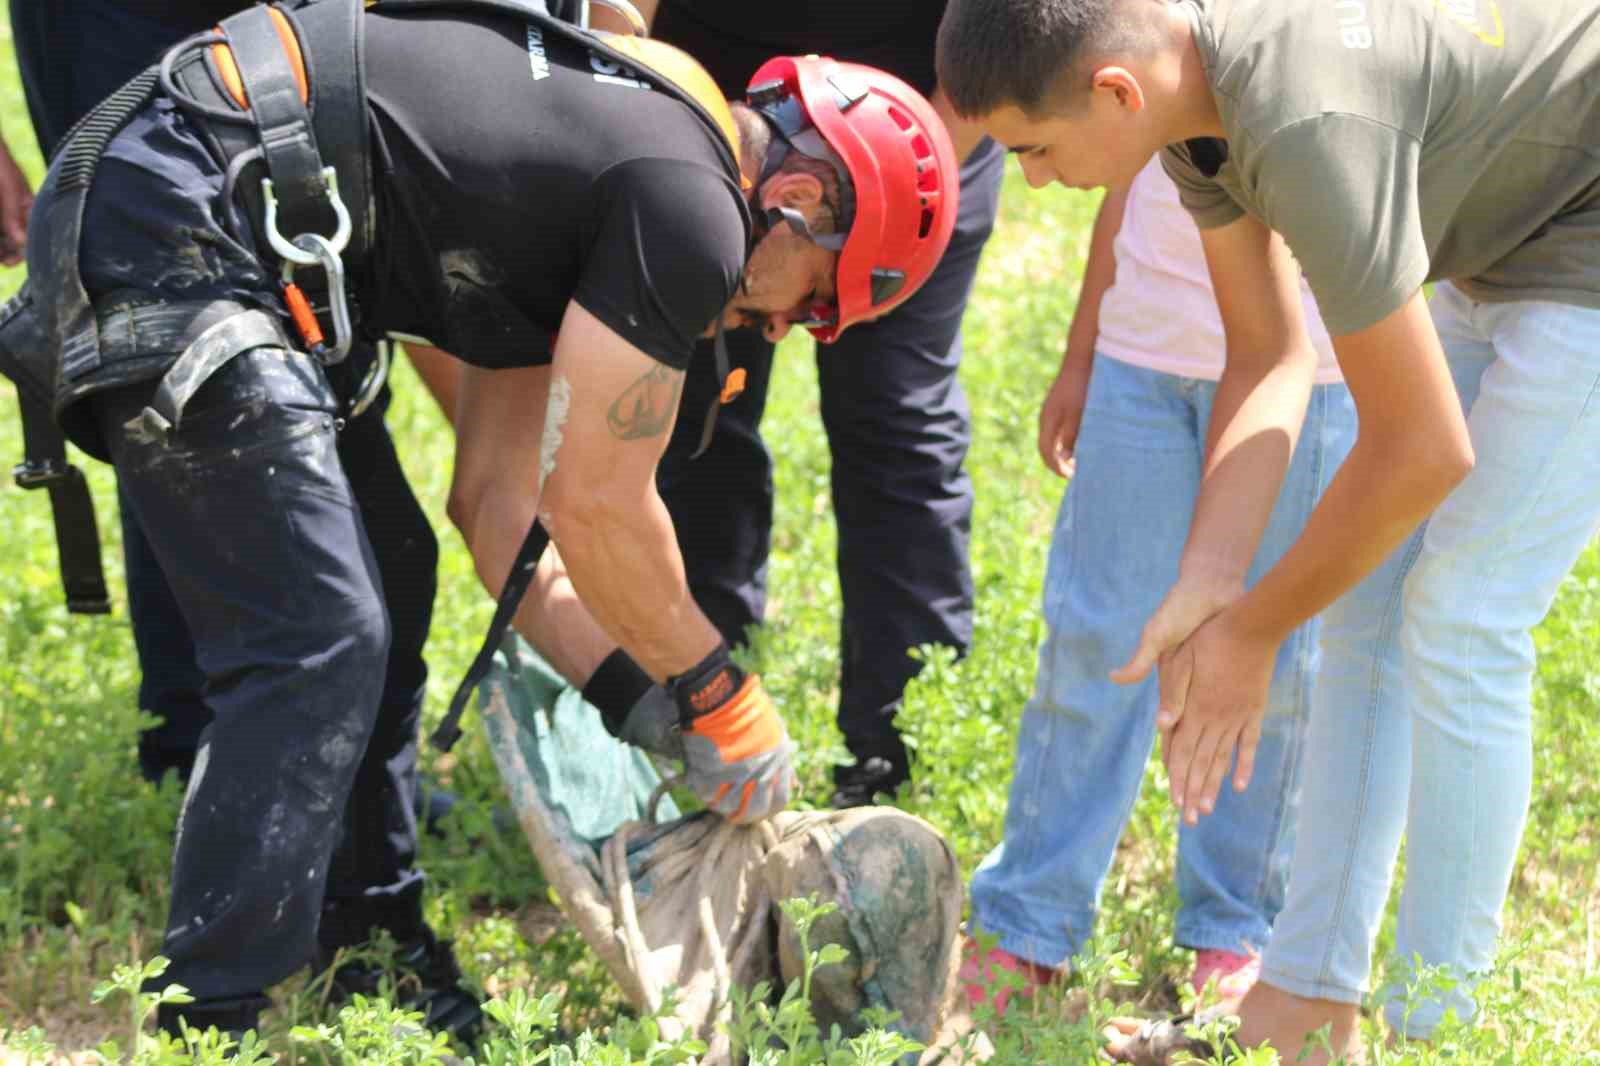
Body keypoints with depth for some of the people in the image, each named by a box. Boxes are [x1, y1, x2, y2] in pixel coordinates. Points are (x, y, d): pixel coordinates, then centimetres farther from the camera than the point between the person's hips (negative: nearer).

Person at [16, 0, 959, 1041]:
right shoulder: (689, 212, -9)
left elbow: (497, 498, 22)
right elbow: (597, 509, -6)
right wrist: (722, 702, 7)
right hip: (171, 225, -11)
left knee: (354, 609, 19)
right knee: (315, 643, -8)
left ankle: (366, 943, 29)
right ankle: (209, 1020, -3)